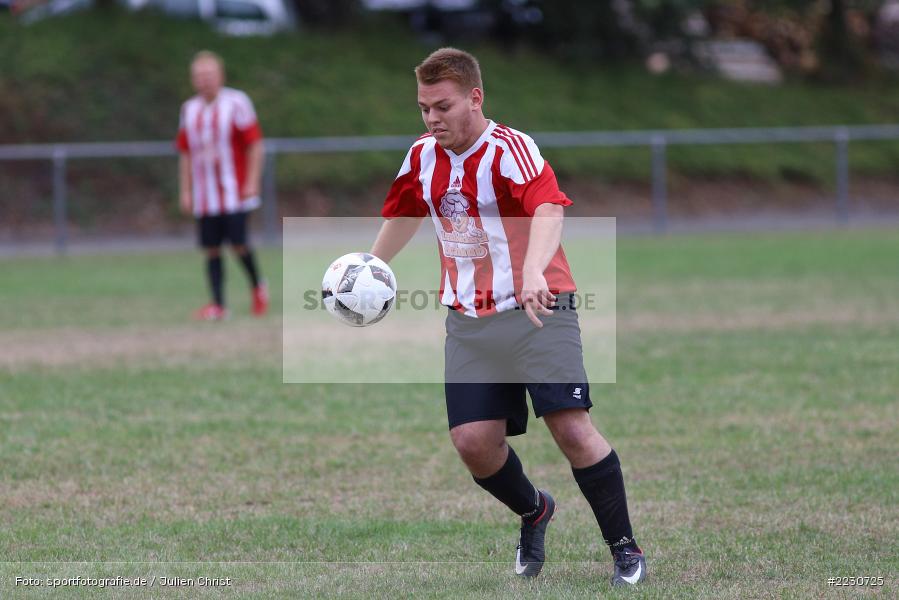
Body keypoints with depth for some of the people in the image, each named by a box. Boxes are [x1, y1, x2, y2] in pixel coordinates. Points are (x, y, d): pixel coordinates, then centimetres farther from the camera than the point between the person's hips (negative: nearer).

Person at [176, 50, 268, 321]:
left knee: (239, 244, -12)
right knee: (211, 249, 0)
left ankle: (257, 287, 14)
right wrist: (185, 191, 12)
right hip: (205, 196, 4)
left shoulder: (236, 103, -5)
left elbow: (255, 144, -4)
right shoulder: (189, 110, 10)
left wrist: (252, 182, -10)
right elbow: (186, 154, 16)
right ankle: (218, 305, 2)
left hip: (234, 193, -4)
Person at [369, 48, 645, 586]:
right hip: (469, 322, 6)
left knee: (571, 426, -16)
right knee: (473, 441, -5)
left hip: (537, 312, -6)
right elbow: (403, 215, 26)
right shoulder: (424, 157, 5)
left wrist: (534, 271, -52)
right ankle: (534, 512, 26)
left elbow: (549, 207, -35)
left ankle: (625, 549, -2)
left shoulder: (510, 149, -16)